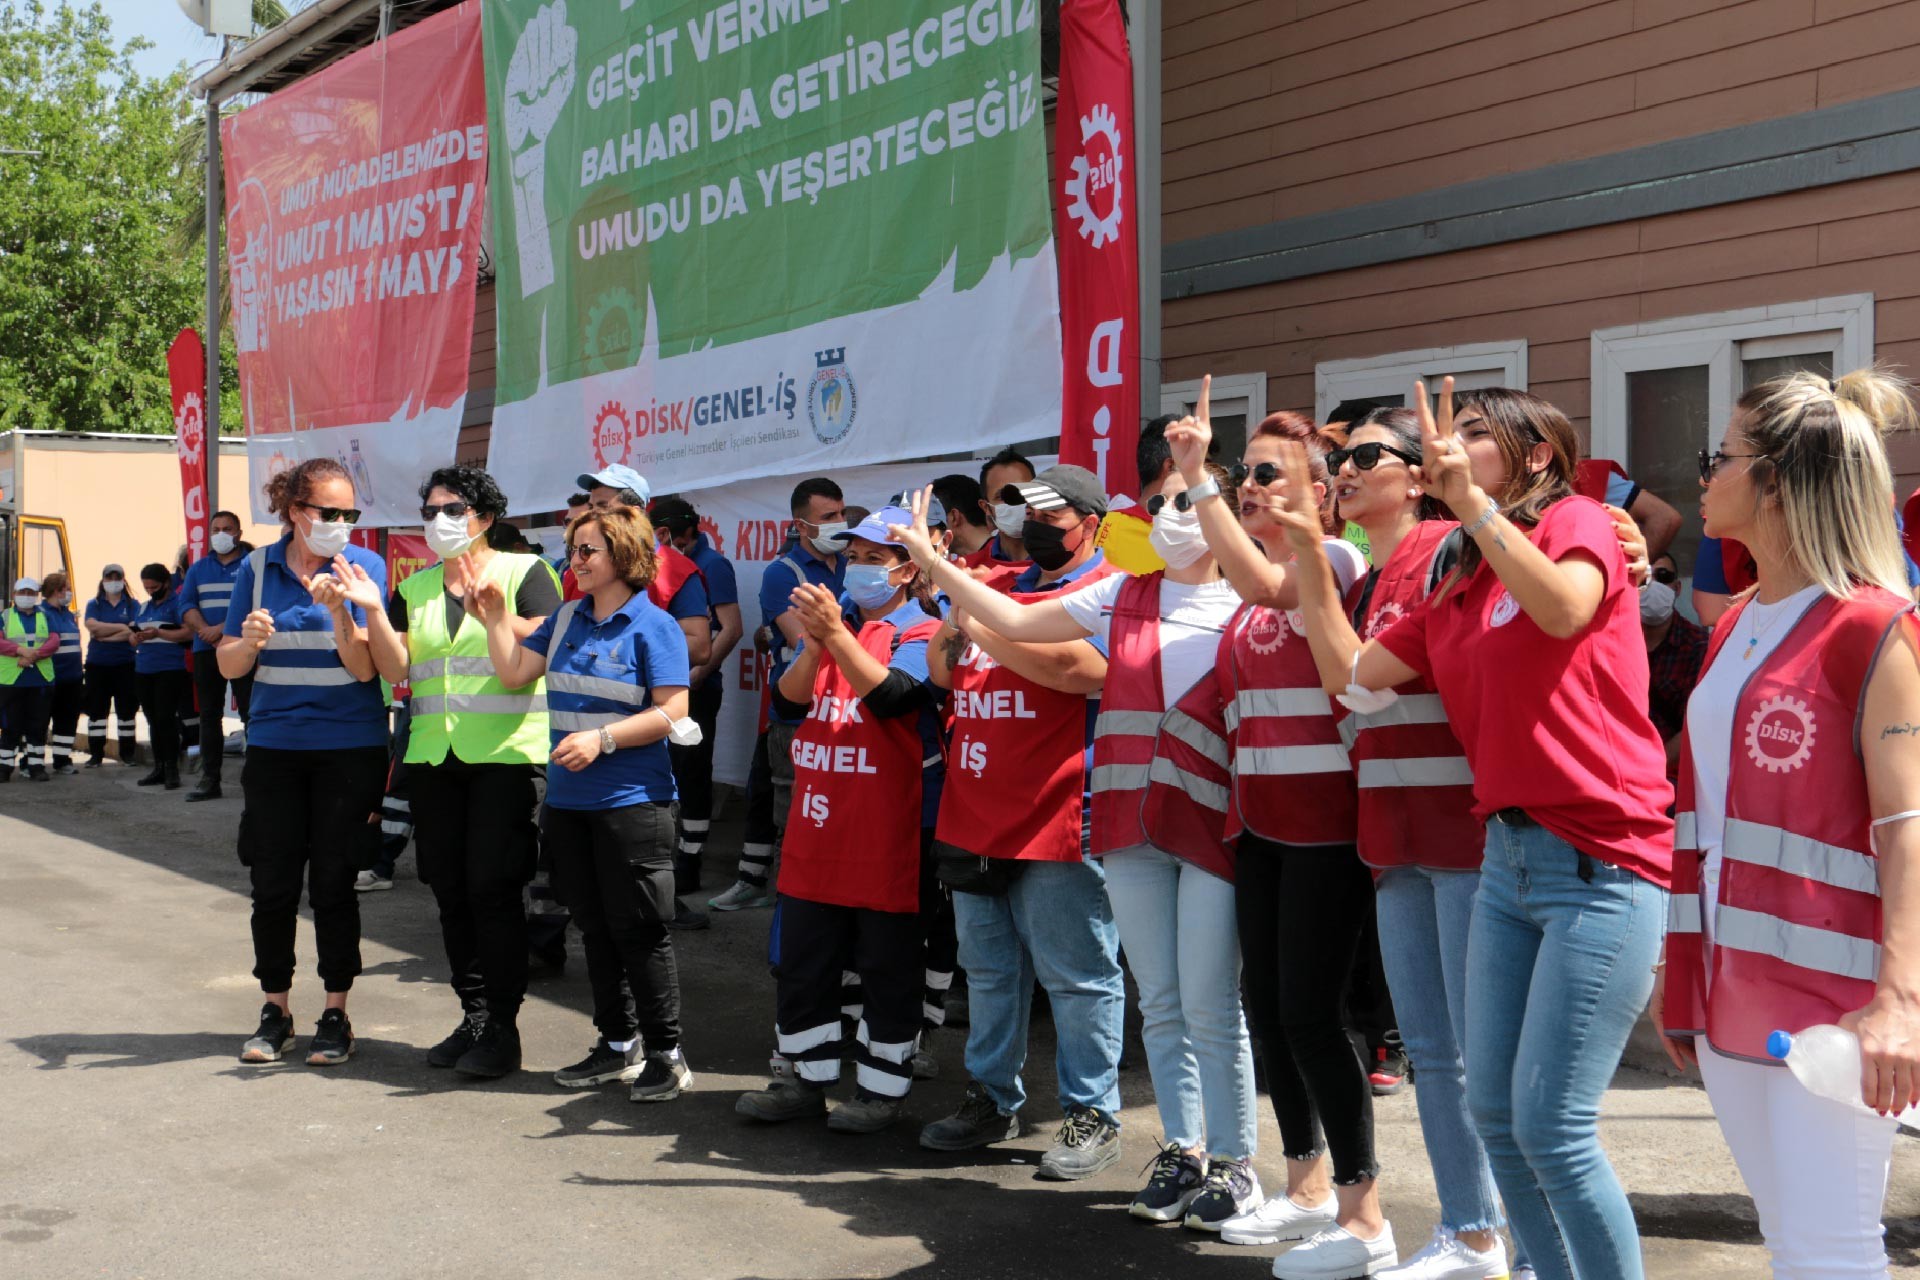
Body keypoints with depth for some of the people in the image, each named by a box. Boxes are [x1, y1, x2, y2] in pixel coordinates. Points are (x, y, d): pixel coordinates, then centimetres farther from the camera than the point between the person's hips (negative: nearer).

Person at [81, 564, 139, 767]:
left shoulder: (133, 605, 5)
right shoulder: (94, 604, 9)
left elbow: (132, 633, -9)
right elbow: (92, 625, -9)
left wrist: (103, 635, -12)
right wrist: (121, 627, -11)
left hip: (125, 664, -1)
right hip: (97, 665, 1)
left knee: (126, 709, 2)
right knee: (96, 710, 3)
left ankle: (127, 752, 10)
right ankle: (96, 754, 8)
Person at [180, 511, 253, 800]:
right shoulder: (198, 568, 16)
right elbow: (186, 606, 6)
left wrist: (221, 629, -18)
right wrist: (206, 631, -11)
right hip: (206, 650, 5)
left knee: (251, 713, -7)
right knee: (209, 716, 8)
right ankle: (209, 779, 13)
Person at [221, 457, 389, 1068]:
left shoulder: (364, 567, -5)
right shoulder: (258, 568, 2)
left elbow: (366, 668, -11)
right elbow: (228, 665, 4)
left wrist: (338, 610, -26)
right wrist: (249, 640, -18)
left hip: (348, 748, -2)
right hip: (274, 746, 2)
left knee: (333, 884, 3)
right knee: (272, 884, 7)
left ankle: (336, 1013, 16)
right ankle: (275, 1010, 21)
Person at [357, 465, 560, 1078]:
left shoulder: (525, 571, 0)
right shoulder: (414, 589, 15)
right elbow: (395, 669, 6)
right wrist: (373, 612, -8)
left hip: (505, 753, -6)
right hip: (433, 756, 6)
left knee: (492, 888, -7)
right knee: (451, 891, 8)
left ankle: (502, 1026, 3)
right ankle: (473, 1017, 20)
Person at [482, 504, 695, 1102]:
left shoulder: (652, 625, -9)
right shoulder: (567, 618, 12)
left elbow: (673, 712, -15)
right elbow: (514, 673, 13)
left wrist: (602, 738, -20)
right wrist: (495, 618, 2)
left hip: (632, 803, -7)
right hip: (568, 801, 7)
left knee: (639, 930, -3)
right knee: (595, 928, 14)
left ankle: (666, 1053, 8)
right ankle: (617, 1044, 26)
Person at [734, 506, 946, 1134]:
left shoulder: (921, 634, -4)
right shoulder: (830, 622, 14)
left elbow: (891, 695, -23)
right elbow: (788, 702, 1)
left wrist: (836, 633, -29)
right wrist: (813, 644, -16)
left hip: (888, 830, -6)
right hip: (816, 824, 6)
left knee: (888, 964, 3)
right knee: (802, 959, 13)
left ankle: (881, 1088, 15)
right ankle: (809, 1077, 25)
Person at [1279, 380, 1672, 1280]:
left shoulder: (1577, 522, -5)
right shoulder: (1458, 594, 15)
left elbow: (1564, 608, -26)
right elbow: (1350, 676, 16)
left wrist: (1471, 499, -32)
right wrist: (1309, 550, 13)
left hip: (1603, 867, -8)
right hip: (1509, 857, 8)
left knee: (1552, 1124, -8)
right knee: (1493, 1111, 10)